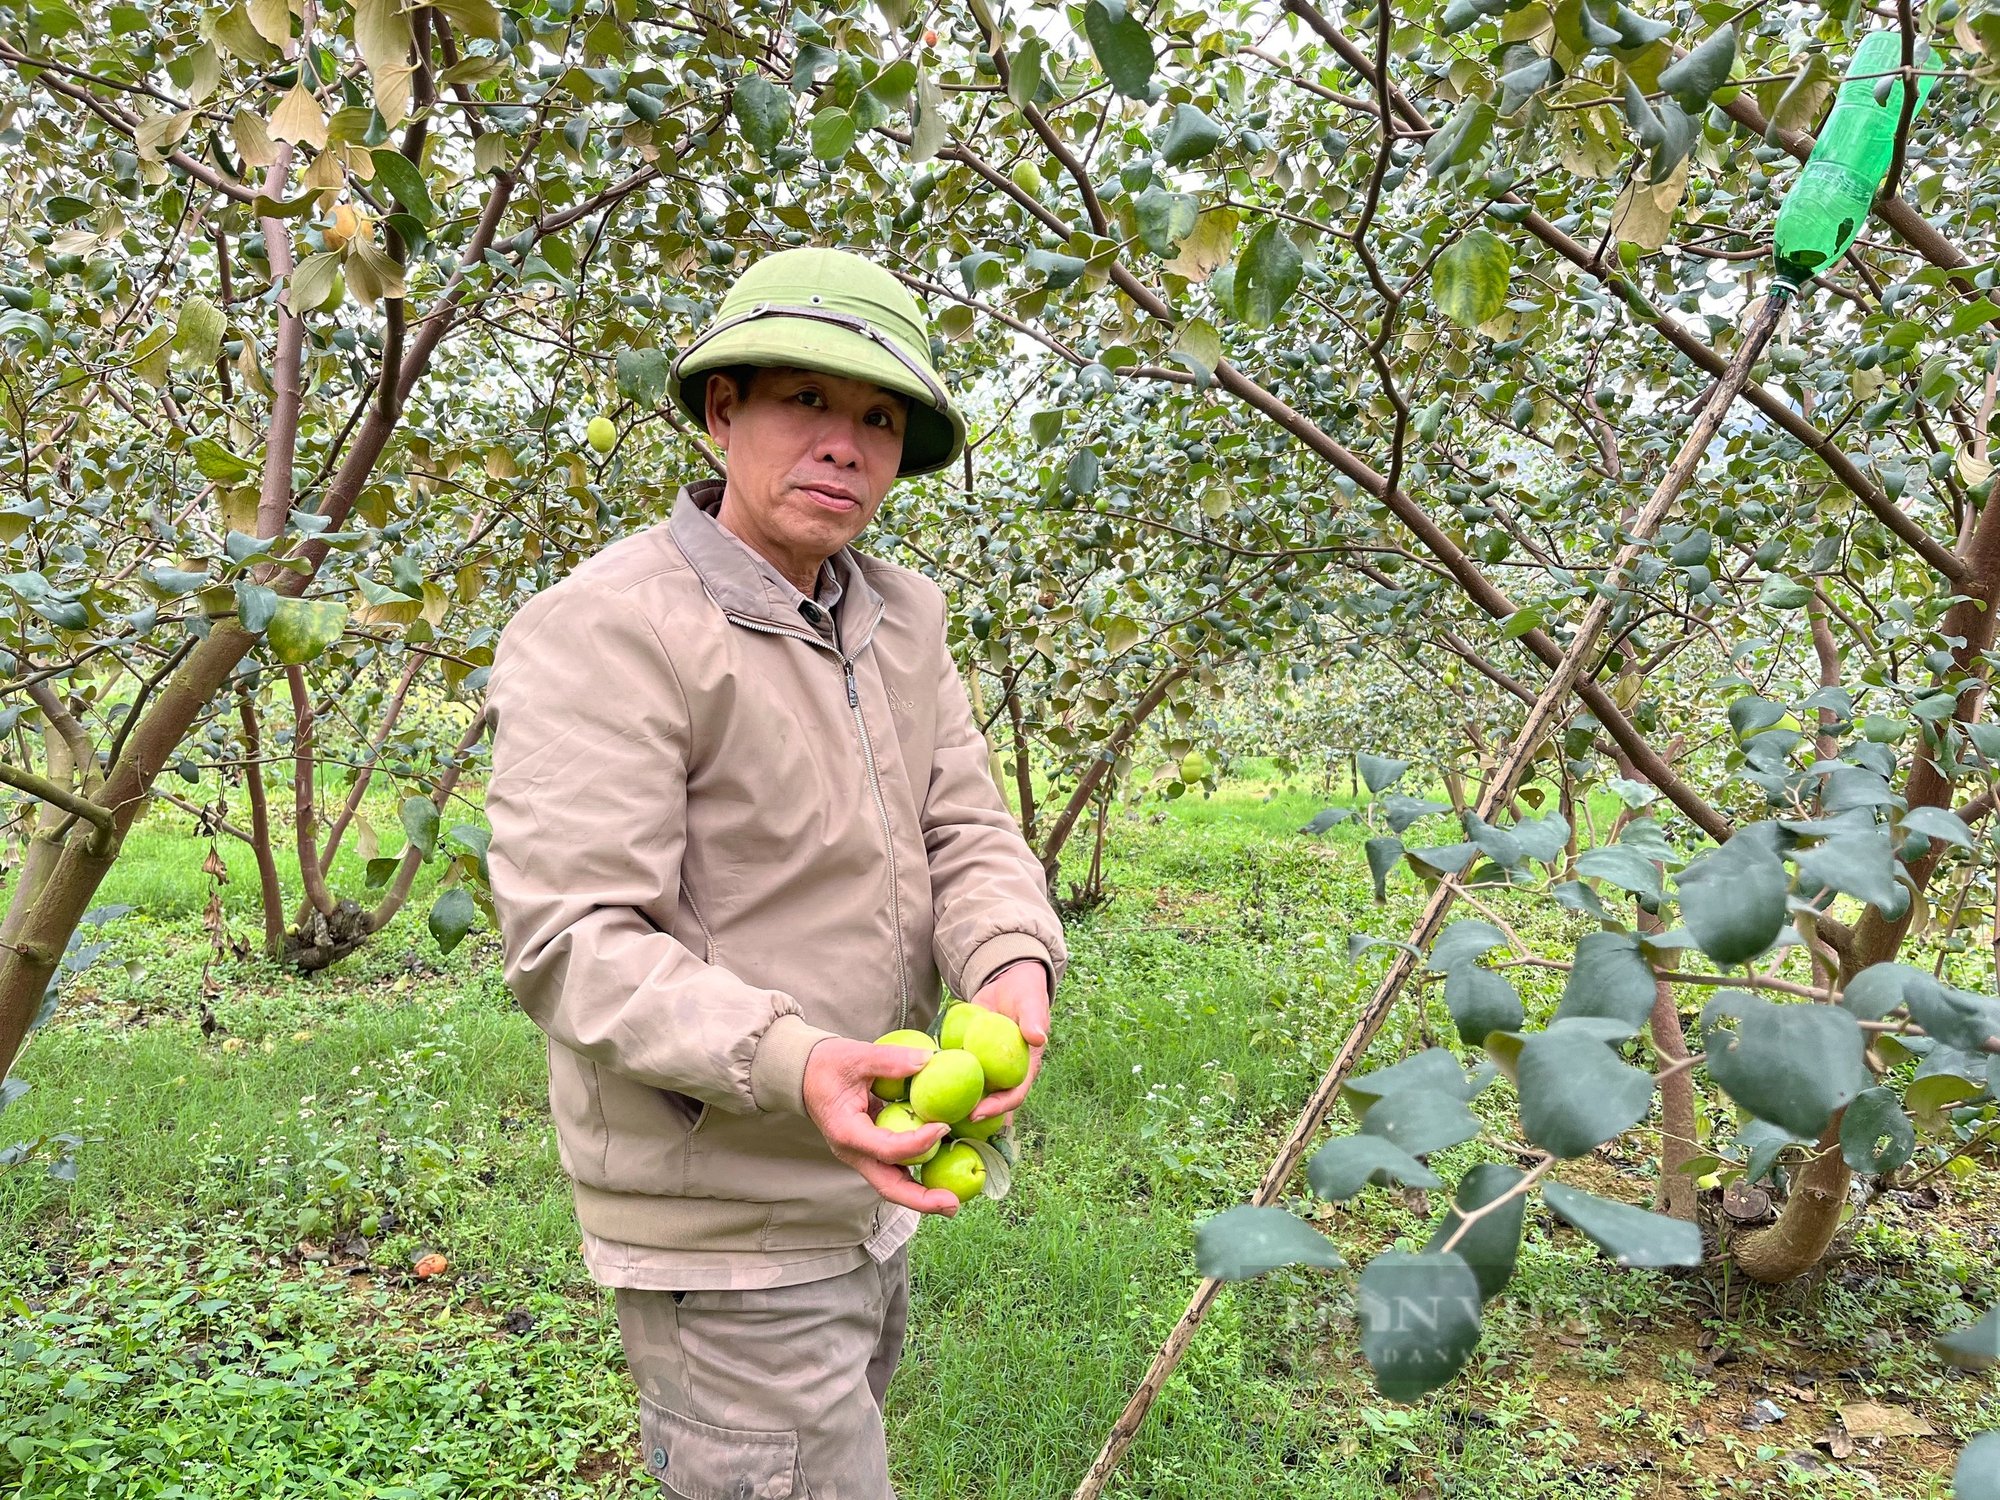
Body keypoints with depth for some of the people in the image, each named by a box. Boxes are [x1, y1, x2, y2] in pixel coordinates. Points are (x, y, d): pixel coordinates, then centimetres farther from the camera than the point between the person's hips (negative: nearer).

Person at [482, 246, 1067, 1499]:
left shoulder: (901, 616, 4)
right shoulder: (606, 630, -19)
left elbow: (965, 834, 2)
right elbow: (573, 943, -23)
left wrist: (1014, 963, -19)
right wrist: (790, 1064, -37)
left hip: (869, 1191, 8)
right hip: (727, 1232, -8)